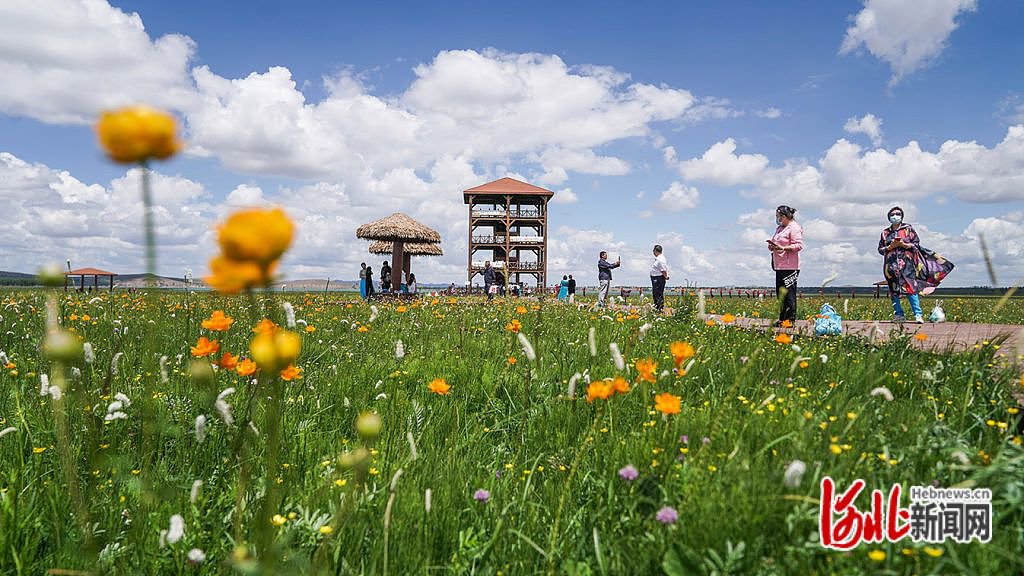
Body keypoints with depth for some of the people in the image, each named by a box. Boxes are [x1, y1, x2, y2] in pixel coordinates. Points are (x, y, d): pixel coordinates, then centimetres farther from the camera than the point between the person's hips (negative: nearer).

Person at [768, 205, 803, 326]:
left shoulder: (794, 228, -7)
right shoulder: (779, 228, 20)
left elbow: (799, 245, -15)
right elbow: (775, 243, 27)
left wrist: (783, 248, -25)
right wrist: (772, 246, 4)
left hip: (790, 267, -9)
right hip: (779, 266, 9)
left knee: (788, 293, -8)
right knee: (780, 293, 9)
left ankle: (791, 320, -4)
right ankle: (782, 319, 14)